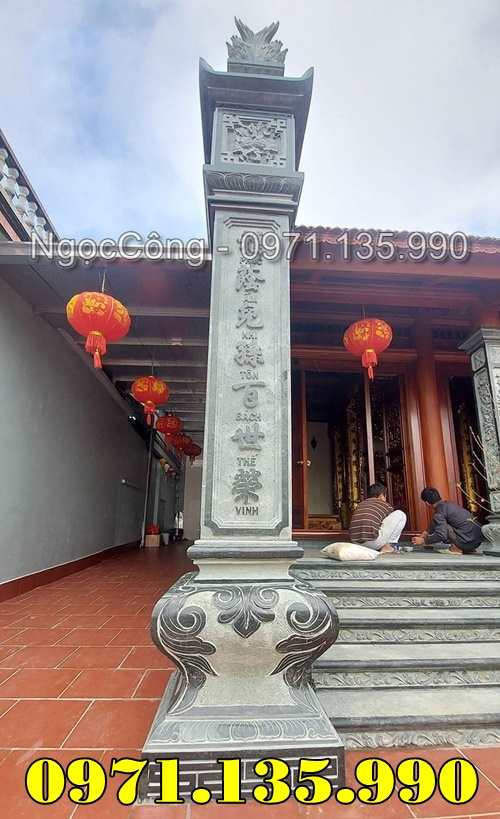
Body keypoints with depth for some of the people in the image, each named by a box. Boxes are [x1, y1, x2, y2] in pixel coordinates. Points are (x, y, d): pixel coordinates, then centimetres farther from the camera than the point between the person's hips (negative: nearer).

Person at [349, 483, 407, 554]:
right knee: (400, 514, 10)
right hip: (373, 542, -6)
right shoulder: (386, 505, 12)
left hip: (355, 542, 6)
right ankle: (386, 547, 11)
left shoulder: (360, 505, 24)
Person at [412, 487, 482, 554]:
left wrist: (424, 541, -5)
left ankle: (457, 547, -2)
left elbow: (441, 535, -17)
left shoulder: (440, 511, -12)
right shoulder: (448, 504, 16)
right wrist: (428, 533, 41)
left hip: (468, 541, -9)